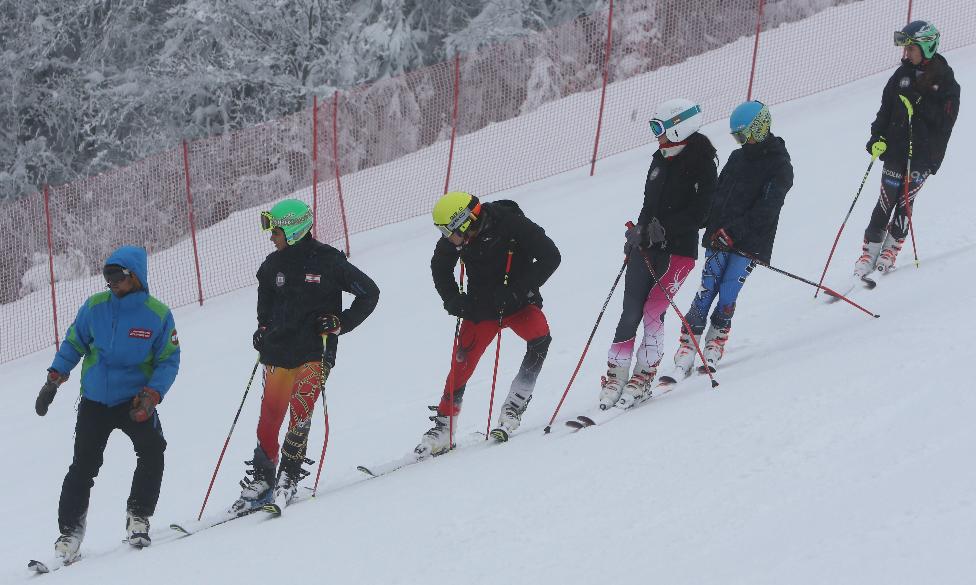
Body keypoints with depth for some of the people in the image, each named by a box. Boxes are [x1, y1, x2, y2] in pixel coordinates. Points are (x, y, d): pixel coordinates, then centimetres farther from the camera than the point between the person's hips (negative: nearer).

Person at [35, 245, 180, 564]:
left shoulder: (158, 315, -8)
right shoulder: (95, 306, -2)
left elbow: (168, 361, -5)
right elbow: (73, 343, 10)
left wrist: (151, 396, -19)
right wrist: (54, 380, 4)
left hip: (135, 400, -1)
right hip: (95, 401, 2)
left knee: (152, 450, -22)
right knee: (84, 466, -2)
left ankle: (138, 516, -9)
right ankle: (69, 531, 7)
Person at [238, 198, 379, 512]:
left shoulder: (328, 261, -7)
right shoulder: (273, 265, 7)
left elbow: (369, 293, 1)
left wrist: (341, 323, -8)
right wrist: (263, 327, 14)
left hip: (315, 352, -5)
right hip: (278, 352, 5)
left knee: (300, 409, -17)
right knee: (269, 417, 3)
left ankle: (288, 477, -11)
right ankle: (261, 478, 16)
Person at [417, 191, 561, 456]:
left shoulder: (512, 225, -25)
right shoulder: (450, 243, -12)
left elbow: (550, 256, -20)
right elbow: (440, 270, 9)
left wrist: (519, 290, -26)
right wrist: (454, 301, -5)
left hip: (519, 303, -3)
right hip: (481, 307, 3)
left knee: (540, 338, -29)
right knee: (461, 365, -5)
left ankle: (513, 408, -20)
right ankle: (443, 426, 10)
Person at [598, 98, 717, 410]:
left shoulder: (701, 163, -8)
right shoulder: (661, 160, 14)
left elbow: (700, 214, -14)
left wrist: (665, 228, -21)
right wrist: (639, 230, 5)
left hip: (679, 250, -6)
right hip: (646, 247, 6)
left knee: (653, 311, -13)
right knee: (631, 313, 0)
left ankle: (643, 377, -5)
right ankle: (615, 375, 6)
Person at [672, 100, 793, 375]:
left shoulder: (779, 166, -5)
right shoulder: (738, 157, 16)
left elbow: (766, 210, -15)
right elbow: (718, 193, 21)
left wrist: (733, 231, -23)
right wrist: (708, 223, 5)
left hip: (750, 242, -5)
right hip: (719, 238, 5)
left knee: (727, 296, -12)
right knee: (706, 292, -5)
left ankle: (714, 348, 2)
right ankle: (686, 352, -6)